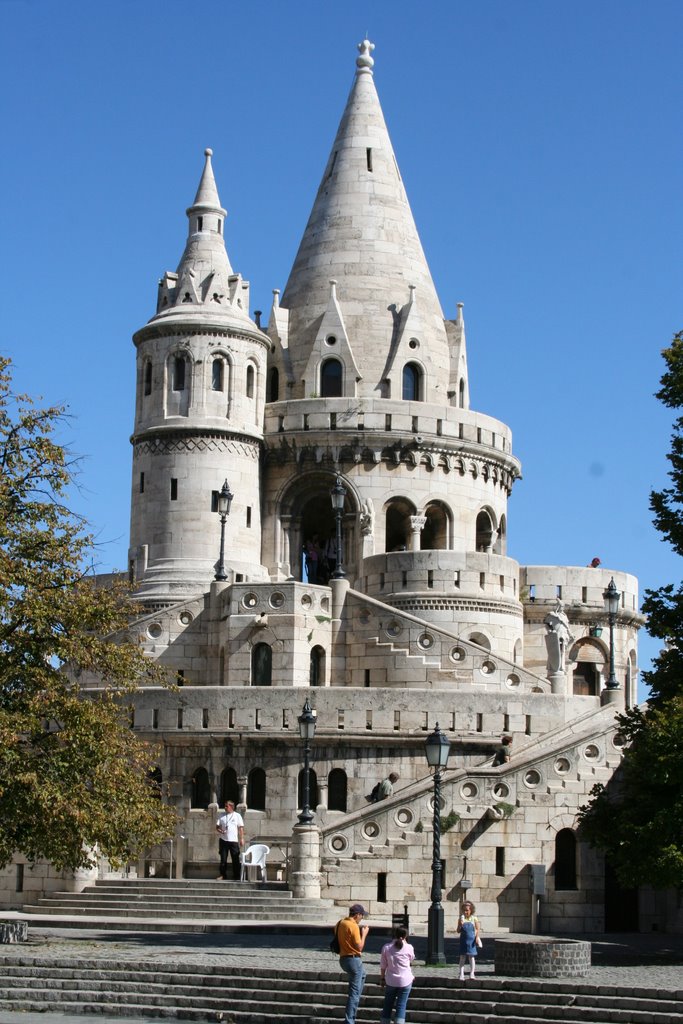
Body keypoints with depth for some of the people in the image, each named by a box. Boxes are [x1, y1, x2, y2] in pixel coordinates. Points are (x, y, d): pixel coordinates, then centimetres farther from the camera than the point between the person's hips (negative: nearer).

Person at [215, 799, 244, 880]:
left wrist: (242, 838, -4)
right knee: (223, 859, 4)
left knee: (235, 859, 1)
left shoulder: (237, 816, 2)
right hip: (223, 840, 2)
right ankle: (223, 875, 12)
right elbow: (217, 826, 10)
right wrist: (219, 830, -12)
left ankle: (236, 876, 8)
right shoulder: (222, 816, 8)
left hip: (233, 840, -2)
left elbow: (241, 828, 2)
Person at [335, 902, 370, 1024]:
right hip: (353, 959, -9)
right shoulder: (353, 926, -20)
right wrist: (363, 934, -5)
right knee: (354, 991, -1)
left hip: (343, 958, 9)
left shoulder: (340, 923, 6)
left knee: (362, 974, 36)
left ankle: (355, 1000, 36)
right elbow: (359, 947, -18)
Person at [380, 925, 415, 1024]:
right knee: (401, 1005, 3)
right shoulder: (409, 948, -7)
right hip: (405, 981, -1)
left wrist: (382, 978, 14)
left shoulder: (386, 947, -4)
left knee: (388, 1004, 14)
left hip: (391, 981, 1)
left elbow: (383, 966, 1)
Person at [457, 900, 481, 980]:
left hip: (471, 940, -1)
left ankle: (472, 974, 10)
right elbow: (458, 931, 2)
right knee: (462, 957, 0)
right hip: (463, 940, 1)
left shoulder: (474, 919, -1)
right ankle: (461, 974, 2)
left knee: (471, 957, 3)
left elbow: (477, 929, 4)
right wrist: (460, 925, -16)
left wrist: (477, 937, -8)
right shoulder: (461, 919, 2)